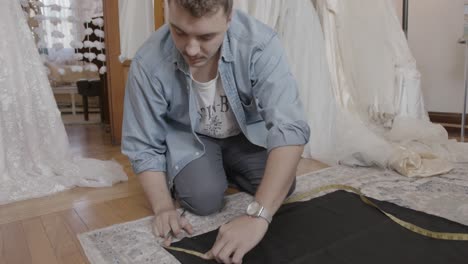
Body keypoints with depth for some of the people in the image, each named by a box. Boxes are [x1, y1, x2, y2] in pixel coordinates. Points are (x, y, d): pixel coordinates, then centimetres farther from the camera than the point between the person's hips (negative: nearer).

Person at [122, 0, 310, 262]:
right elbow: (143, 146, -18)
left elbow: (290, 129, -41)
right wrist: (164, 207, -31)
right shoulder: (148, 64, -29)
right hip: (188, 136, -1)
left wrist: (257, 215, -49)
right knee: (204, 199, -22)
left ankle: (228, 168, 17)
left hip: (246, 130, 2)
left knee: (282, 188, -13)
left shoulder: (260, 43, -33)